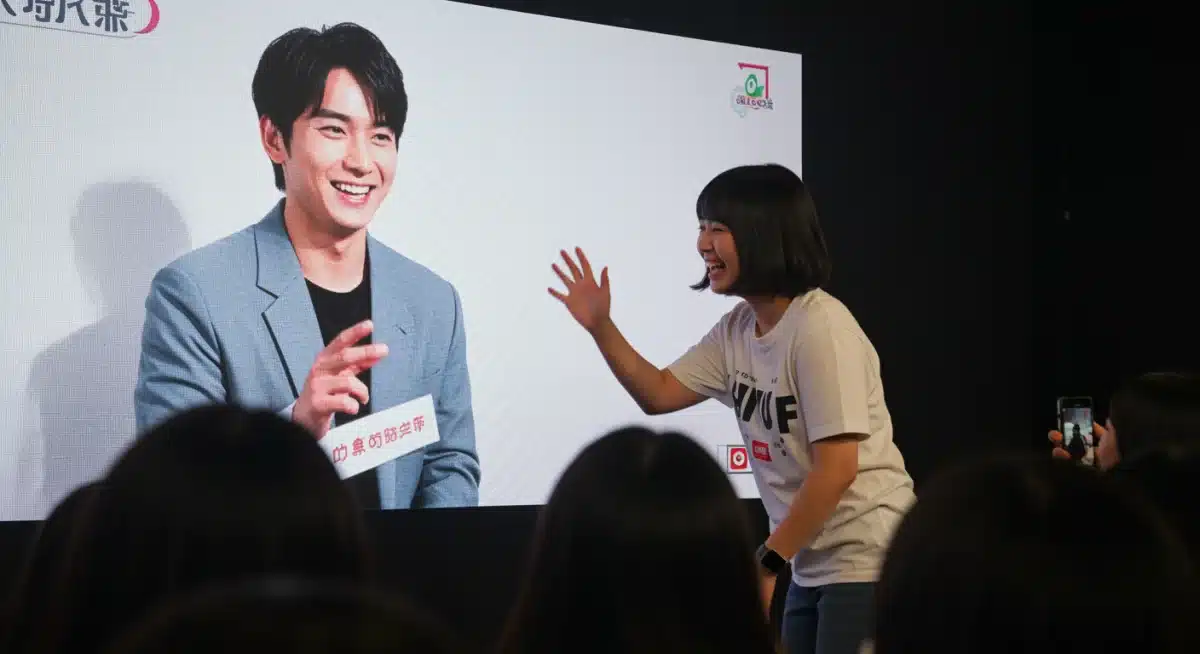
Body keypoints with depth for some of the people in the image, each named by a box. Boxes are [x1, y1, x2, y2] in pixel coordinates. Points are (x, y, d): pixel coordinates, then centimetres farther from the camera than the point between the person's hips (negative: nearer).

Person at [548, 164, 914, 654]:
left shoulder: (820, 329, -19)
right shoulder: (737, 330, 6)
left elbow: (837, 469, -22)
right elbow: (660, 395, 12)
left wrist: (767, 562, -18)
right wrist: (600, 326, -1)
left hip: (866, 561, -8)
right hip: (812, 563, 8)